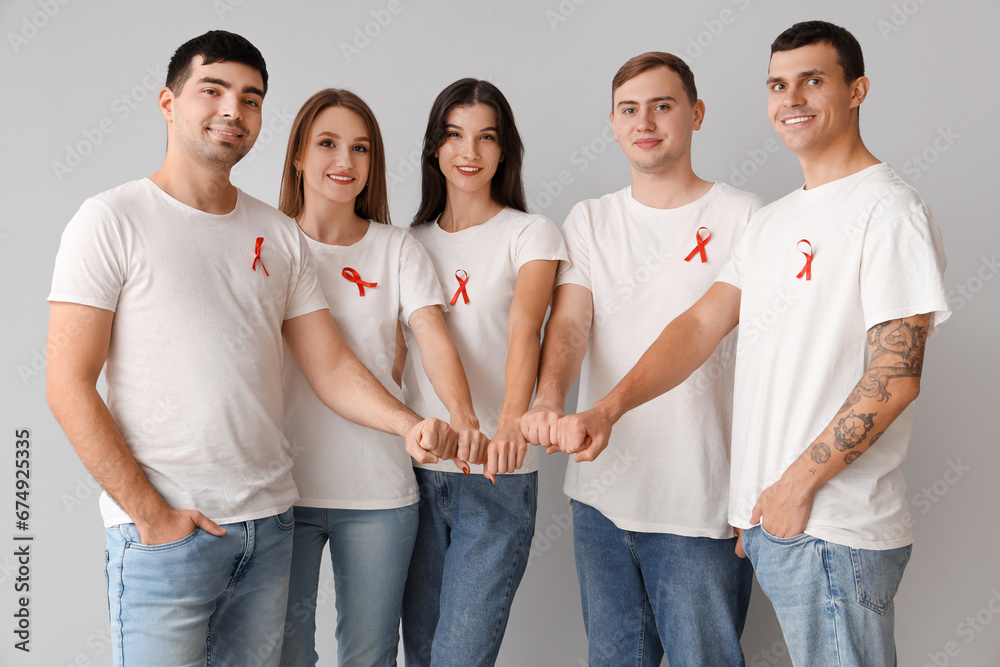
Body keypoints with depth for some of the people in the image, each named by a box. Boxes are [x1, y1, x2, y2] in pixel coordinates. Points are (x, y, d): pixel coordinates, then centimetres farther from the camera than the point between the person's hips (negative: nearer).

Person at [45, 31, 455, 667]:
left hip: (270, 519, 5)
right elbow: (69, 386, -9)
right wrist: (151, 513, -12)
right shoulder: (112, 221, -5)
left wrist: (409, 424, -11)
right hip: (163, 531, -4)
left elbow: (330, 363, 6)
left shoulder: (280, 234, 9)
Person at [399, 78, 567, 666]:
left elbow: (525, 327, -20)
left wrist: (513, 418, -38)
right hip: (417, 469, 4)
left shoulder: (530, 234, -2)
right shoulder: (413, 240, 12)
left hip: (499, 475, -4)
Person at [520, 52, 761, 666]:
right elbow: (569, 322, -5)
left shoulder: (743, 217, -3)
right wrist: (549, 401, -25)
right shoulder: (589, 221, 9)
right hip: (601, 492, 4)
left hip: (702, 505, -4)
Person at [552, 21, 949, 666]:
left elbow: (895, 379, -16)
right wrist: (607, 409, -4)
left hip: (836, 530, -7)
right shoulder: (772, 221, 15)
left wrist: (799, 482, -14)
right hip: (769, 518, 7)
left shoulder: (889, 209, -9)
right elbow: (701, 325, 8)